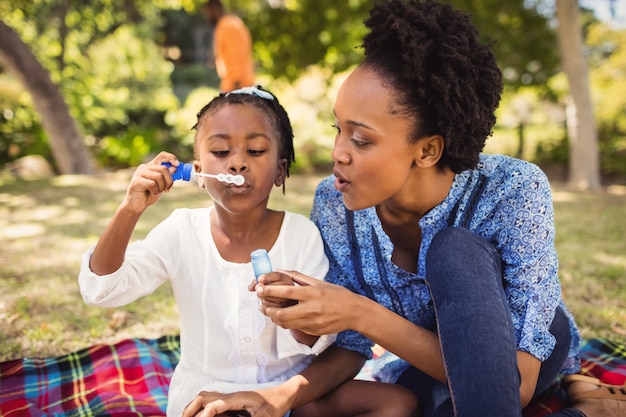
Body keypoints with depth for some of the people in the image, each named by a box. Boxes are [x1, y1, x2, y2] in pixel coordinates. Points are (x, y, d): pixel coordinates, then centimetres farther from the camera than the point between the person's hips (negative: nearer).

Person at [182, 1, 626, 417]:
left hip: (530, 357, -4)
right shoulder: (335, 204, -20)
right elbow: (352, 344, -9)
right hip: (428, 367, 5)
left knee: (452, 249, -33)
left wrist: (361, 313, -40)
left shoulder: (514, 192, -30)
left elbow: (518, 381, -31)